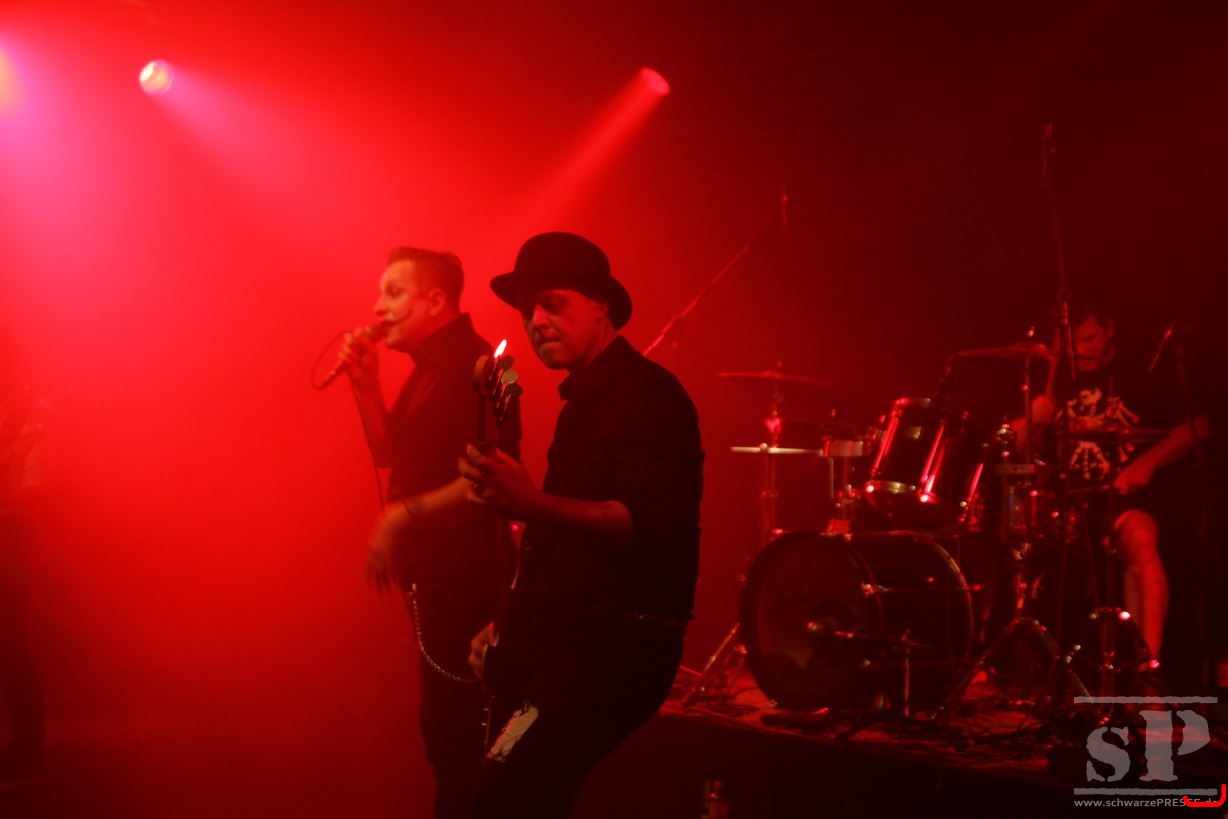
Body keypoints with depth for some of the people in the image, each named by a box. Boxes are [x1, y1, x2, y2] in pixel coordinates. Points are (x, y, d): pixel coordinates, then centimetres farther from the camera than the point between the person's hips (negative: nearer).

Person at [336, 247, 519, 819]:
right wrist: (365, 383, 7)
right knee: (444, 724, 16)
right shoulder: (429, 370, 14)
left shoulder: (474, 365, -15)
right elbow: (389, 454, 18)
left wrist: (405, 515, -22)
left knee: (456, 728, -6)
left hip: (467, 575, -10)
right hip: (435, 573, 10)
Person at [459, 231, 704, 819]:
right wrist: (509, 624, 17)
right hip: (571, 642, 10)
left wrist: (531, 504, -40)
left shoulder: (647, 395, -12)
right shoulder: (585, 398, 18)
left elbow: (646, 523, -27)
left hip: (618, 648, -9)